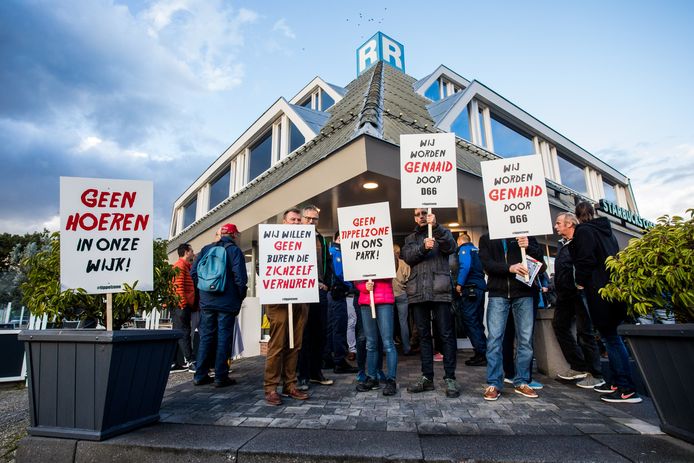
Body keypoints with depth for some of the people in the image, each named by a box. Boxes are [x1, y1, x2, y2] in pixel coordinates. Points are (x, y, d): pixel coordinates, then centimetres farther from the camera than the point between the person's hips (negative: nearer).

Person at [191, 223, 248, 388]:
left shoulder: (206, 249, 7)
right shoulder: (234, 250, -7)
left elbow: (193, 272, 5)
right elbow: (240, 277, -14)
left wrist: (204, 289, 16)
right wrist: (240, 298, 0)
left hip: (206, 302, 5)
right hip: (227, 303, -4)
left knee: (205, 337, 12)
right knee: (223, 338, 2)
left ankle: (200, 375, 18)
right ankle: (220, 377, 7)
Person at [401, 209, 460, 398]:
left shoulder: (442, 232, 12)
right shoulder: (410, 238, 19)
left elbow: (451, 247, -10)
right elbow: (407, 257, 0)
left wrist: (436, 226, -21)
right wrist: (423, 247, -19)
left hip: (439, 291, -3)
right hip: (418, 293, 3)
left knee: (446, 334, -2)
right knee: (423, 335, 9)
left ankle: (450, 378, 7)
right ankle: (427, 377, 17)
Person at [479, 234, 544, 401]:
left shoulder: (525, 235, 12)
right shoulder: (486, 238, 9)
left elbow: (540, 257, 7)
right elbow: (486, 263, -4)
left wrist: (528, 247, -14)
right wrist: (509, 268, -19)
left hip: (523, 293, 2)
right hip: (498, 293, -1)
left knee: (525, 339, 5)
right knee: (494, 338, -4)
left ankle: (521, 382, 18)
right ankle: (493, 384, 4)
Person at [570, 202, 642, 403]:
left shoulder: (583, 231, -8)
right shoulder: (606, 230, 18)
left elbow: (585, 260, -16)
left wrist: (580, 282, -3)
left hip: (598, 291, -9)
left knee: (610, 336, -6)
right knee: (611, 336, 13)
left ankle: (627, 389, -4)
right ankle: (616, 382, 19)